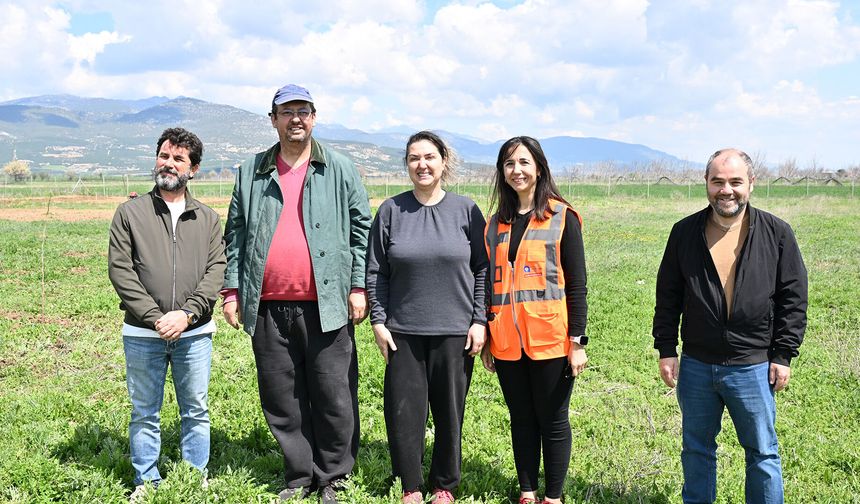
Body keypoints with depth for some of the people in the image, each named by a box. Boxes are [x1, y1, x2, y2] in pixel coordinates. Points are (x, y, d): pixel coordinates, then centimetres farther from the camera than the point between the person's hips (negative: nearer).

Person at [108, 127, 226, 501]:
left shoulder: (207, 218, 9)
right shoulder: (131, 212, 4)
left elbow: (217, 269, 0)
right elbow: (119, 270, -3)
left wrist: (187, 314, -14)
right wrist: (154, 317, -13)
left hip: (194, 333, 1)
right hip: (142, 334, -1)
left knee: (196, 411, 9)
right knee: (144, 413, 9)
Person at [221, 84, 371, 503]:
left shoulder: (340, 170, 6)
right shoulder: (251, 173, 12)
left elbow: (361, 228, 4)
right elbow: (235, 234, 14)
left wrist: (358, 285, -2)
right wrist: (233, 289, 6)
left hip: (326, 305, -2)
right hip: (268, 308, 3)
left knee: (334, 397, 3)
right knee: (282, 399, 9)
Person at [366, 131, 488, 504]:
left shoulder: (466, 210, 1)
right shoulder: (391, 210, 3)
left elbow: (483, 269, 3)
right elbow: (376, 272, 5)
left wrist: (480, 320, -2)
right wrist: (378, 320, 0)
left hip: (455, 331, 0)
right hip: (403, 331, 1)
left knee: (450, 410, 8)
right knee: (404, 411, 2)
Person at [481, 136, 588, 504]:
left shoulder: (562, 218, -2)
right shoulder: (497, 222, 11)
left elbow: (577, 285, -4)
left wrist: (578, 341, -9)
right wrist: (486, 339, 12)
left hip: (549, 340, -4)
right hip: (507, 342, 4)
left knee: (552, 420, 7)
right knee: (521, 419, 13)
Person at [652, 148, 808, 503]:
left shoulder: (776, 233, -4)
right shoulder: (685, 232, 0)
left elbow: (793, 297, -1)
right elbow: (668, 296, 5)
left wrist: (783, 355, -3)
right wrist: (666, 348, 2)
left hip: (753, 367, -2)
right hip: (695, 365, 2)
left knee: (763, 452, 10)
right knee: (696, 448, 16)